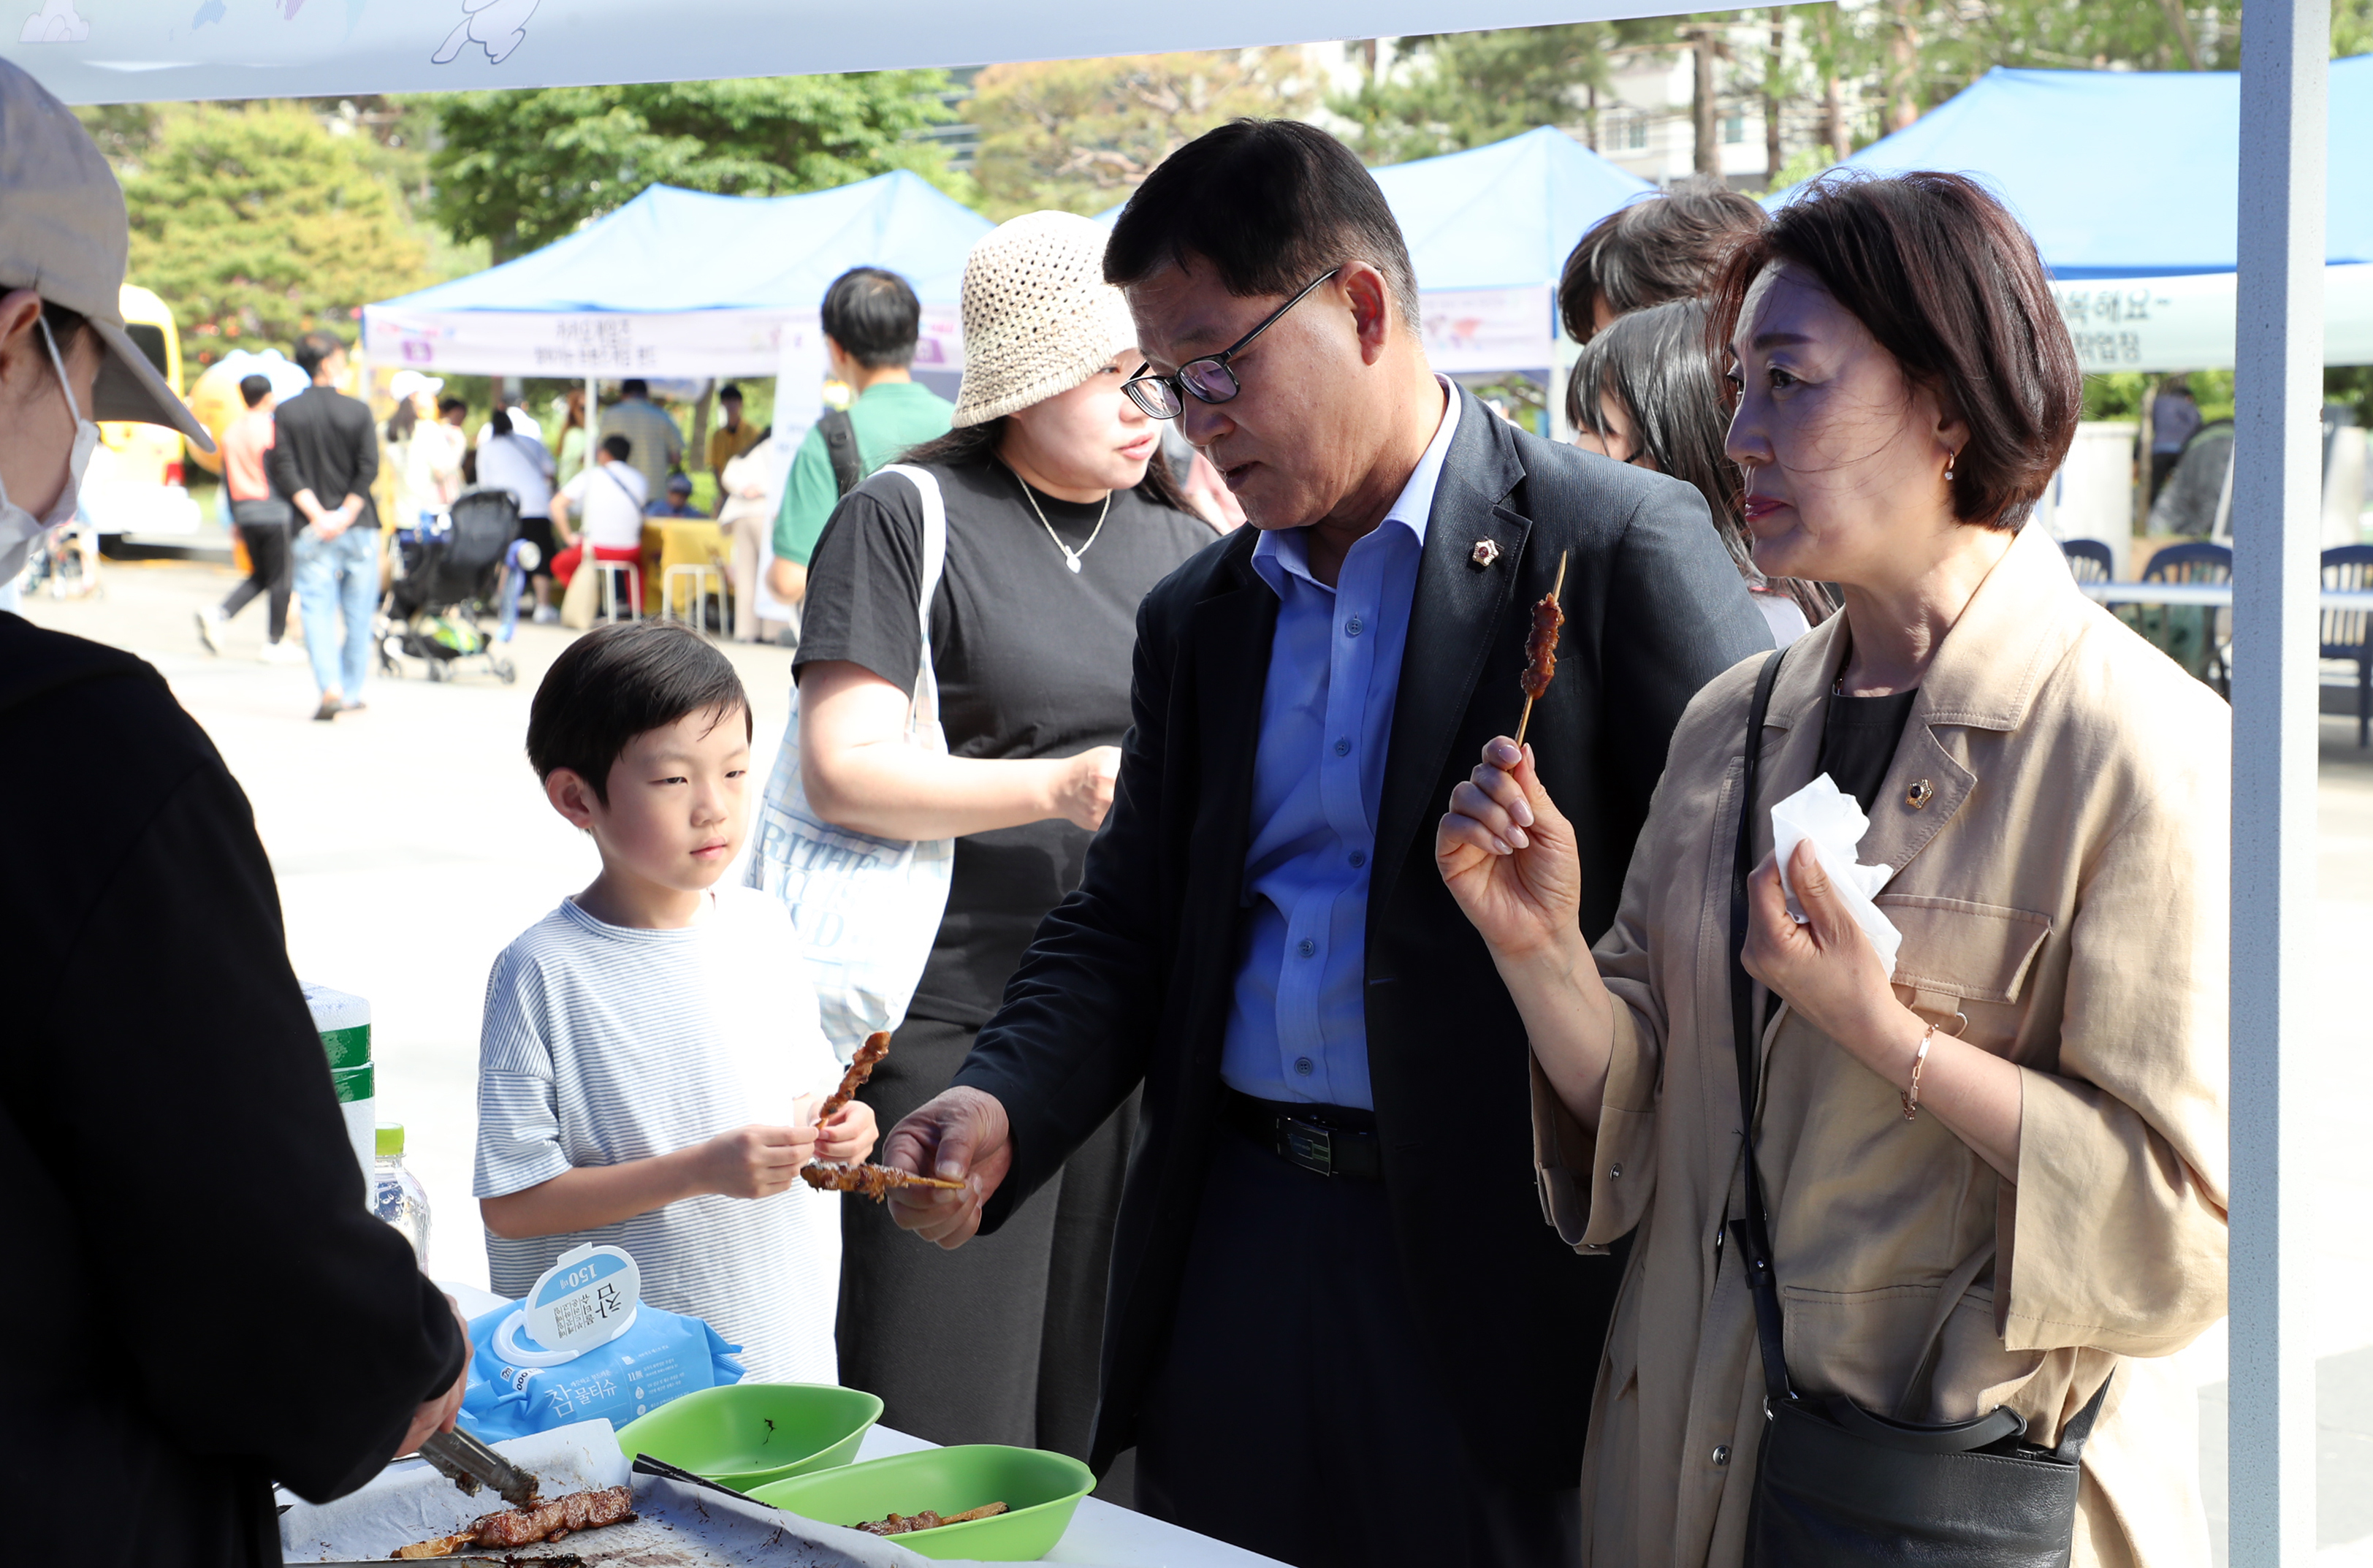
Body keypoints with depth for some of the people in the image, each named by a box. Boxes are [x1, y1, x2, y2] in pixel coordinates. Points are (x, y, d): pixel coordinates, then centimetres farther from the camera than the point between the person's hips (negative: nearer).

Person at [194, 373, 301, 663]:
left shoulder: (232, 431, 10)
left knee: (259, 575, 17)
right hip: (274, 512, -7)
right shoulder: (271, 428, -9)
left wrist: (235, 520, 20)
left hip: (244, 510, 7)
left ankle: (219, 615, -4)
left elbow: (227, 479, 13)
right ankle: (274, 644, 4)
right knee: (279, 578, 2)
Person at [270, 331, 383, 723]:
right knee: (359, 613, 11)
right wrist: (344, 517, -8)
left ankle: (331, 687, -20)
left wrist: (318, 516, -9)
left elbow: (284, 471, -7)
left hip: (313, 532, 0)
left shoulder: (286, 413, 2)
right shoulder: (357, 410, -2)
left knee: (317, 610, -2)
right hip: (359, 528, 0)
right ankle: (351, 691, 17)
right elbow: (368, 469, -9)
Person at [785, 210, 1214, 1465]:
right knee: (944, 1420, -2)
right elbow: (845, 771, -11)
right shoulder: (907, 519, -3)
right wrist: (1060, 788, -22)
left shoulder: (1179, 535, 15)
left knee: (1107, 1413, 8)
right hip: (958, 1020, -5)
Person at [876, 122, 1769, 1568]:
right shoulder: (1198, 619, 13)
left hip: (1505, 1267, -5)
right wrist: (1007, 1105, -4)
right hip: (1235, 1250, 6)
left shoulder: (1619, 546, -7)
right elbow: (1132, 921, 15)